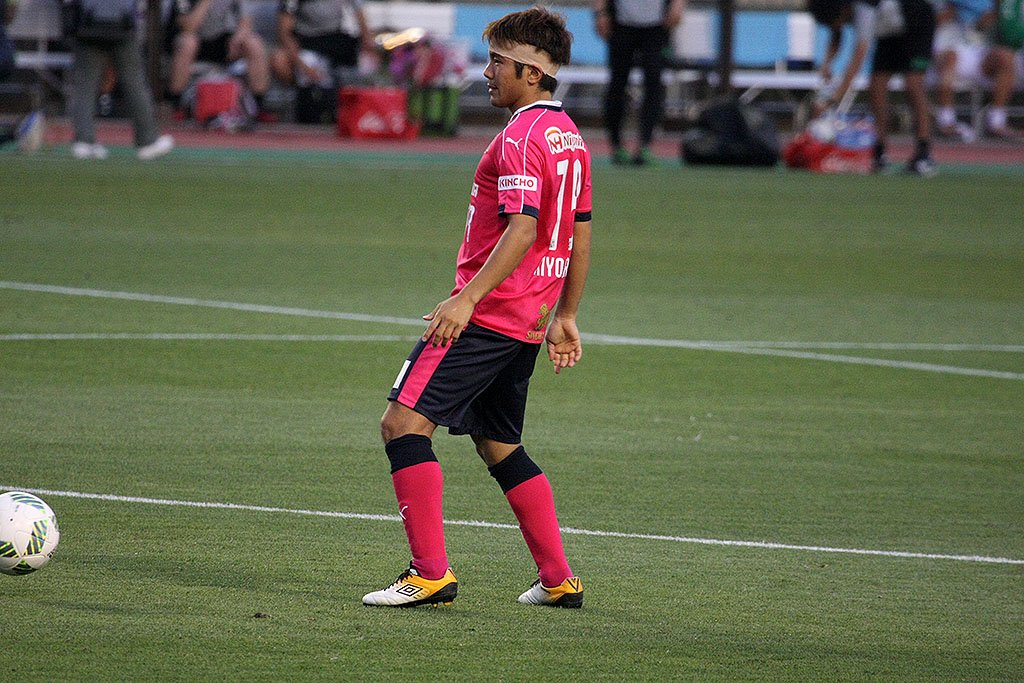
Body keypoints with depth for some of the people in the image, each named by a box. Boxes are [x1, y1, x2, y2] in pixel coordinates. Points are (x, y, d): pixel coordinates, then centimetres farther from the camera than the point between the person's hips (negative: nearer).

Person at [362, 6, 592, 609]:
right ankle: (559, 581, 16)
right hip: (529, 322, 10)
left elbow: (523, 228, -25)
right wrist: (565, 317, 24)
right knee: (498, 445, 18)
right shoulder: (569, 135, 15)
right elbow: (580, 234, 20)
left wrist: (468, 299, -29)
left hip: (487, 313, -10)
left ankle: (432, 574, -16)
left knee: (403, 422, -10)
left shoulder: (522, 136, -15)